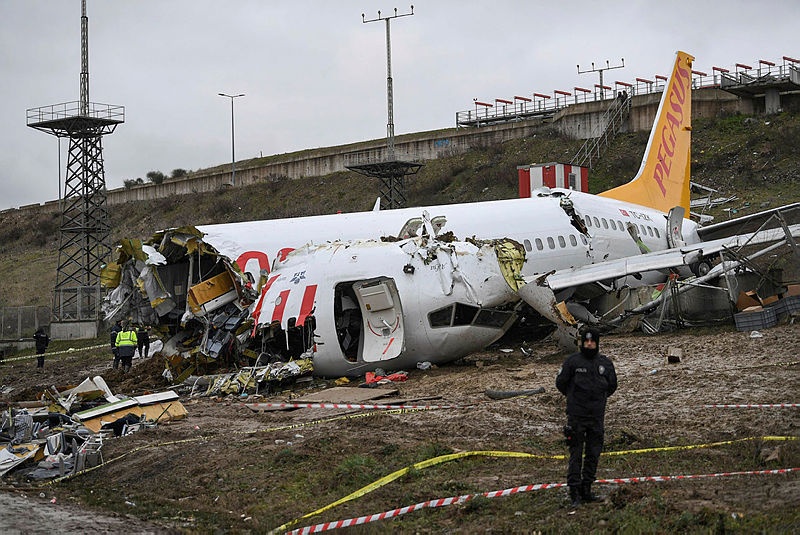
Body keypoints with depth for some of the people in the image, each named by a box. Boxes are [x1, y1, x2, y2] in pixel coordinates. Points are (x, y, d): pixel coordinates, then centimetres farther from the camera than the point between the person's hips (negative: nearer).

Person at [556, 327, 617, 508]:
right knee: (575, 454, -4)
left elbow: (612, 385, 20)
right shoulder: (572, 361, -3)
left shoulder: (605, 363, 6)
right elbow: (560, 383, 6)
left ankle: (586, 490, 15)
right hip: (576, 415, -3)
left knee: (594, 454, 6)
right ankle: (574, 491, -2)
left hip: (597, 416, 4)